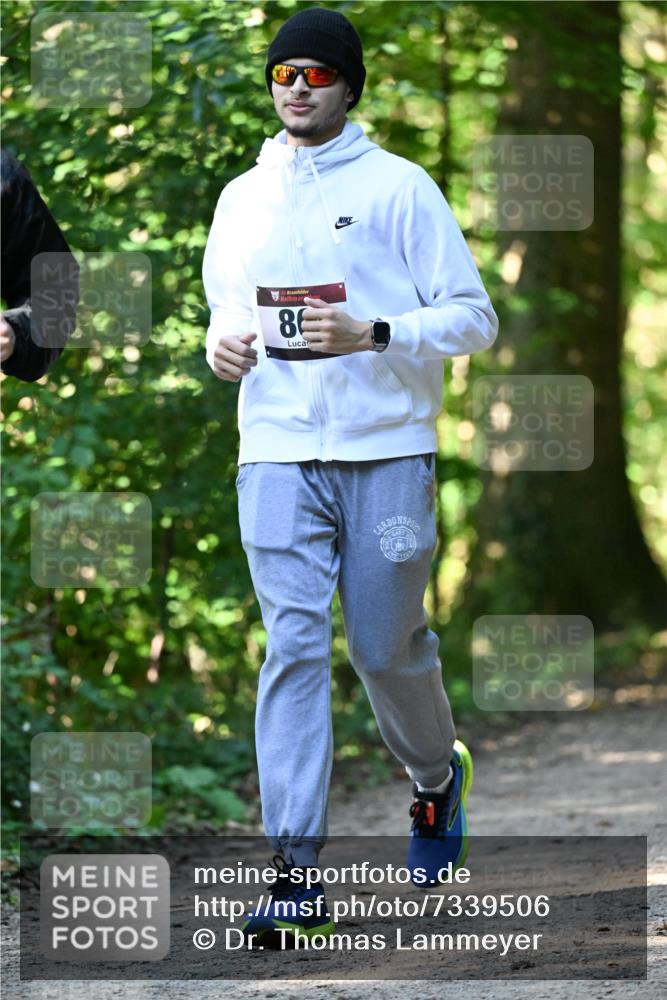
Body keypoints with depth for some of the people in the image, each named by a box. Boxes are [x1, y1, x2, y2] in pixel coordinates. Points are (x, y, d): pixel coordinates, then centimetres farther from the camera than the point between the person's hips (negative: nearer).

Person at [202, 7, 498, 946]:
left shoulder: (400, 187, -1)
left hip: (388, 450, -2)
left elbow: (475, 315, -3)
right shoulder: (242, 199, 13)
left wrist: (374, 335, -18)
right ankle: (297, 869, -11)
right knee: (294, 645, -8)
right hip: (278, 450, 3)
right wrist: (224, 344, 2)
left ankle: (438, 778, 37)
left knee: (387, 645, 4)